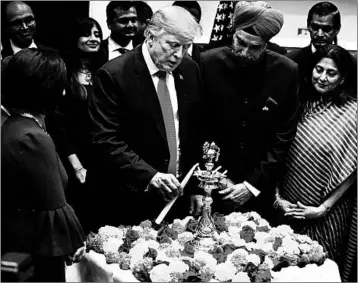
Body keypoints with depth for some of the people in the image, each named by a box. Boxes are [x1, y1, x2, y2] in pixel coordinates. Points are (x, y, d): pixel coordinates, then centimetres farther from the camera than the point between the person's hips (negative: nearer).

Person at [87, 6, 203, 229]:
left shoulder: (190, 70, 2)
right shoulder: (114, 75, -14)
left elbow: (197, 130, 10)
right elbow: (106, 141, -18)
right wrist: (149, 175, -26)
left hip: (179, 195, 5)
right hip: (130, 199, -4)